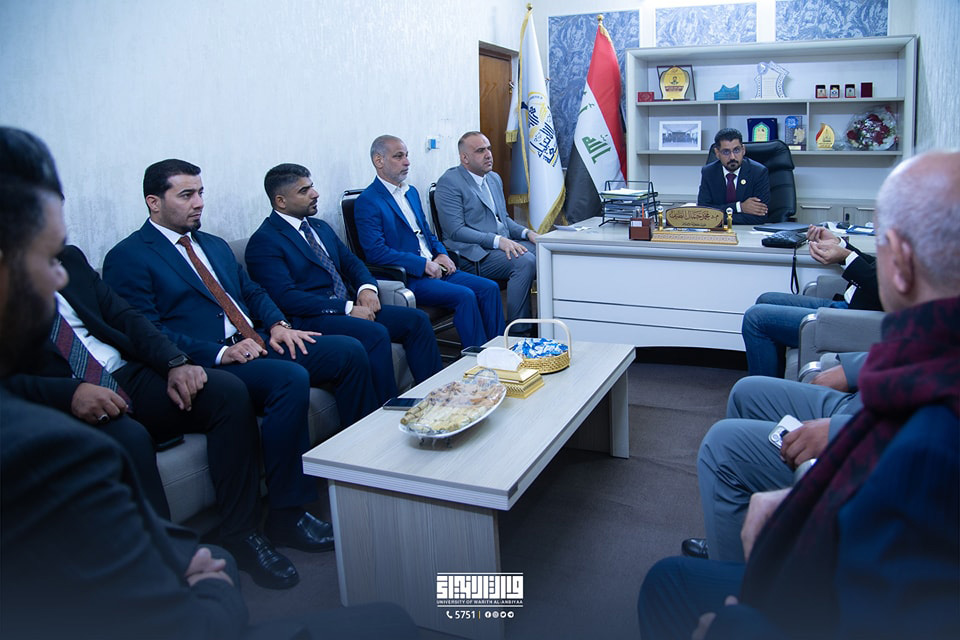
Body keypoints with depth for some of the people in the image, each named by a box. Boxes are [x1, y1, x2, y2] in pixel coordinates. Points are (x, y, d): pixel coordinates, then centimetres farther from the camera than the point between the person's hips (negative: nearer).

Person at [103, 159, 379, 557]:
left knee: (348, 351, -8)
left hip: (259, 345, 8)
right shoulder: (128, 258, -2)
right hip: (206, 366, -8)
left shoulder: (214, 246, 24)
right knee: (291, 379, -34)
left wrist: (277, 323, 2)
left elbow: (252, 291, 25)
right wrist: (220, 353, -22)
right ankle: (286, 514, -21)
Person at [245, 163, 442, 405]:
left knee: (416, 320, -8)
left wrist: (367, 287, -4)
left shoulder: (321, 228, 20)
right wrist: (347, 309, -20)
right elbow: (286, 297, -17)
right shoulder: (263, 241, -7)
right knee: (375, 333, -32)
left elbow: (351, 261, 21)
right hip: (310, 320, -8)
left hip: (349, 306, 8)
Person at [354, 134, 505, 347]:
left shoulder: (411, 192, 19)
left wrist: (441, 254, 3)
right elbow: (375, 252, -18)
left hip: (434, 267, 8)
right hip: (407, 277, -8)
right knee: (465, 296, -26)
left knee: (490, 288, -7)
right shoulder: (368, 201, -8)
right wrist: (423, 264, -18)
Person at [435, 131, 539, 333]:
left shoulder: (494, 178, 19)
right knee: (525, 262, -30)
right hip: (474, 254, -8)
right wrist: (498, 240, -24)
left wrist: (527, 233, 3)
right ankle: (517, 330, -23)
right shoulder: (449, 183, -7)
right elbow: (456, 231, -15)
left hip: (504, 244, 8)